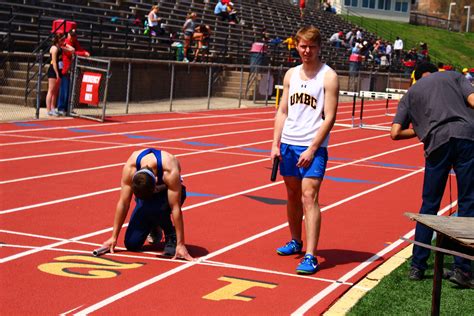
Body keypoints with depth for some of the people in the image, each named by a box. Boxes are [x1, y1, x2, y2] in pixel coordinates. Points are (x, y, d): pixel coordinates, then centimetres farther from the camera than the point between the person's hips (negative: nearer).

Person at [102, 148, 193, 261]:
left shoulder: (170, 171, -40)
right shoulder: (130, 167, -32)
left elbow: (176, 208, -37)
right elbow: (123, 203, -24)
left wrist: (180, 244, -36)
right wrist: (114, 237, -19)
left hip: (169, 192, -3)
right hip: (143, 192, 3)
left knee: (155, 208, -40)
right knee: (132, 244, -8)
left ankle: (171, 236, -11)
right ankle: (154, 228, 23)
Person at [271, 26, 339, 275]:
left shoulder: (328, 77, -6)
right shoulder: (291, 75, 11)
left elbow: (329, 117, -10)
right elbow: (282, 111, 15)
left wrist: (312, 149, -15)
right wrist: (275, 143, 5)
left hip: (313, 147, -6)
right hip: (288, 144, 6)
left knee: (309, 198, -13)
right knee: (292, 196, 15)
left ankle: (310, 257, -16)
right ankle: (295, 242, 33)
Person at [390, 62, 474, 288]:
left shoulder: (410, 94, 24)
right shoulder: (453, 76, 23)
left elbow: (395, 133, 13)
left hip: (437, 143, 1)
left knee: (429, 206, 13)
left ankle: (417, 267, 14)